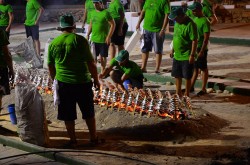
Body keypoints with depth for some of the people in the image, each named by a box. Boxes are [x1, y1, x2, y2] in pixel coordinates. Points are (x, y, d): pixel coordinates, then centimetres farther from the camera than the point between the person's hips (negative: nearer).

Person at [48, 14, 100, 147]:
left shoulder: (53, 43, 2)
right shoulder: (80, 40, -10)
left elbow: (50, 66, 10)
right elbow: (91, 63, -10)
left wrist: (55, 80, 25)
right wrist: (96, 80, 2)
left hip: (63, 83, 2)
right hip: (82, 82, -2)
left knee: (68, 115, 13)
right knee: (88, 113, 14)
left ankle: (73, 140, 21)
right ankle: (93, 138, 24)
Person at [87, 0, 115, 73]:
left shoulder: (105, 13, -13)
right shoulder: (93, 13, 8)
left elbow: (113, 24, -13)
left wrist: (109, 37, -17)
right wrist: (88, 35, 12)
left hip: (104, 39, -6)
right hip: (94, 38, 6)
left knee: (103, 56, 6)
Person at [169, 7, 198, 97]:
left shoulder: (190, 25, -19)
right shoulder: (177, 23, 7)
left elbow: (194, 40, -19)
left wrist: (192, 55, -21)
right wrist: (173, 50, 19)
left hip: (186, 57, -8)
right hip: (177, 55, 8)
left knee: (187, 77, 3)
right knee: (177, 76, 16)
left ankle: (187, 94, 15)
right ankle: (178, 94, 29)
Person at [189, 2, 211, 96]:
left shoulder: (205, 21, -17)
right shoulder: (195, 19, 9)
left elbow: (206, 38, -20)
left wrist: (201, 51, -22)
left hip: (201, 49, -8)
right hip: (193, 48, 8)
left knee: (203, 69, 3)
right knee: (194, 68, 15)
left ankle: (203, 89, 10)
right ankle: (191, 86, 23)